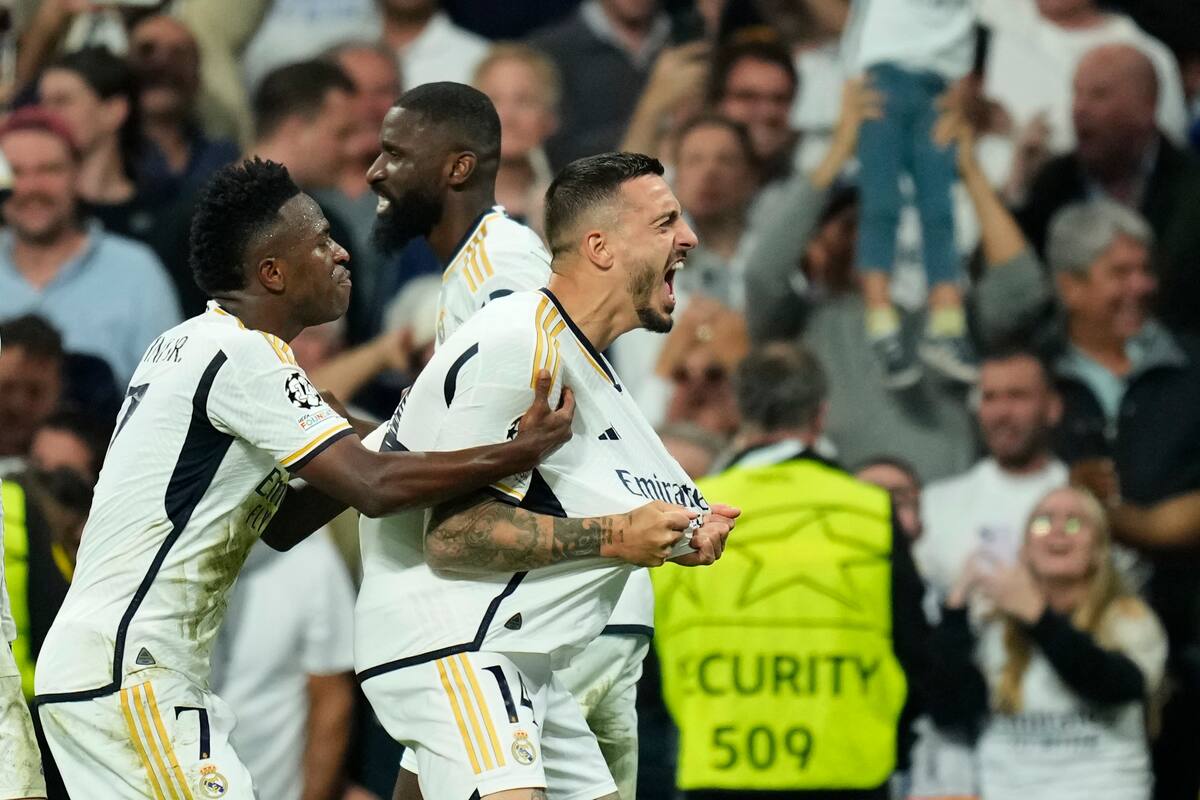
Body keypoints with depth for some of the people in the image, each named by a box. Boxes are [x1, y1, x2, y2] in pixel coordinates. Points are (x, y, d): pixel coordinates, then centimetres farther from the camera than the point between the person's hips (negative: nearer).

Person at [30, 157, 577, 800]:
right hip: (125, 673, -10)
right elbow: (373, 487, -23)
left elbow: (279, 526, 21)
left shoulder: (183, 345, 17)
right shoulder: (244, 356, -14)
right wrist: (518, 453, -14)